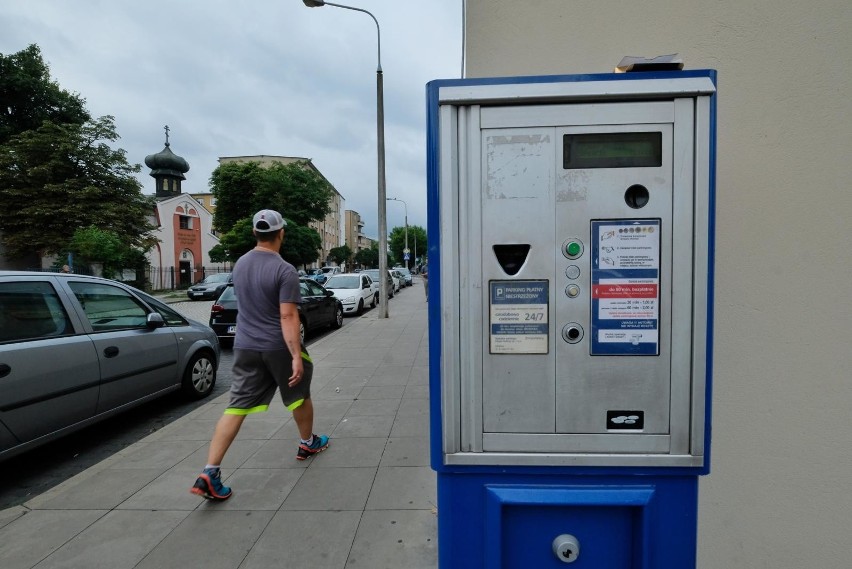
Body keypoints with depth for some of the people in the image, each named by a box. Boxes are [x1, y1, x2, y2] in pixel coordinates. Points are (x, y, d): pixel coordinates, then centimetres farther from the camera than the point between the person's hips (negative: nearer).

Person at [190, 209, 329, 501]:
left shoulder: (240, 264, 5)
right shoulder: (284, 270, -17)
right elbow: (288, 316, -23)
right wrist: (297, 356, -23)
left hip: (244, 346, 5)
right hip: (278, 347, -5)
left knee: (236, 407, 6)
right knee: (300, 396, 18)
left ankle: (209, 473, 0)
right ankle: (308, 444, 37)